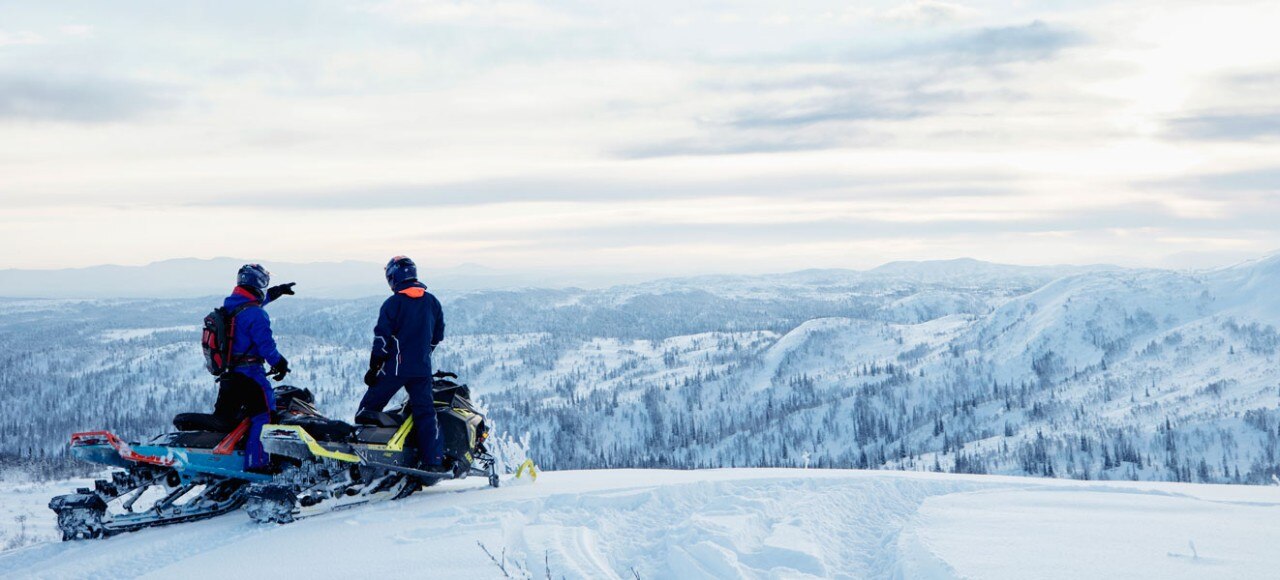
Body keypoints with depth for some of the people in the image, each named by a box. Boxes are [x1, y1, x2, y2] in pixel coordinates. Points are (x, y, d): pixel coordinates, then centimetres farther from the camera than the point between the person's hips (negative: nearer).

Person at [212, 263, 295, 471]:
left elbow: (253, 301, 32)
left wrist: (276, 291, 40)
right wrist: (279, 364, -2)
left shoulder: (228, 305, 11)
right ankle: (256, 461, -12)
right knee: (262, 415, -6)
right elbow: (265, 344, -18)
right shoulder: (255, 314, -17)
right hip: (249, 374, -9)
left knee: (224, 416, 16)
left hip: (227, 373, 9)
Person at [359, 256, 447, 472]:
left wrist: (373, 368, -4)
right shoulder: (432, 302, 7)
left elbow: (382, 339, -10)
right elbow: (438, 335, 16)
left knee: (369, 407, 7)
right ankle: (433, 460, -1)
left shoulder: (393, 303, -8)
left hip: (395, 367, -4)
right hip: (422, 369, 4)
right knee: (425, 412, 6)